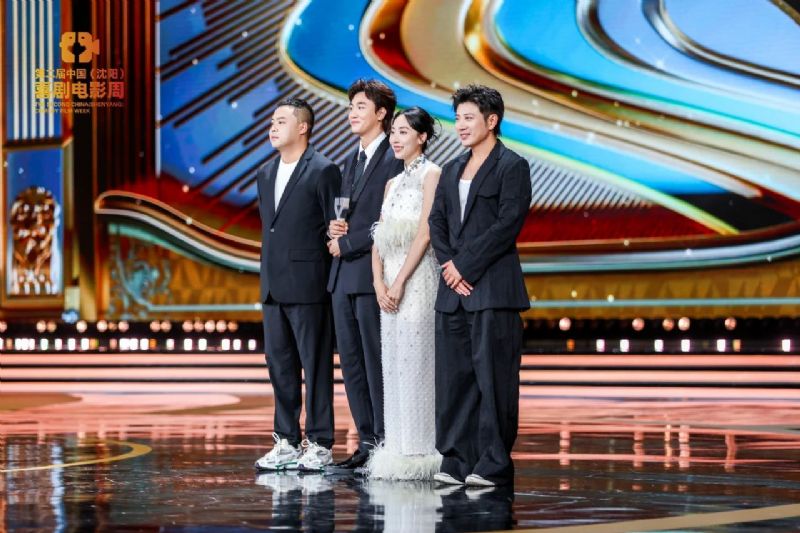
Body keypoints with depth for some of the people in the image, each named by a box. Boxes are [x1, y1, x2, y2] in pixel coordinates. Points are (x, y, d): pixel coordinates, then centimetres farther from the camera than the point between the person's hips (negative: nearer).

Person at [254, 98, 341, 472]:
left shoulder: (323, 171, -7)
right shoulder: (266, 174, 16)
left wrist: (330, 283, -10)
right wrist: (267, 278, 9)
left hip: (308, 286, -8)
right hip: (273, 286, 8)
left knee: (316, 365, -2)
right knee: (279, 364, 10)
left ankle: (319, 444, 1)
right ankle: (287, 442, 16)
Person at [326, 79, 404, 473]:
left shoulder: (394, 160, -10)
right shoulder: (352, 161, 20)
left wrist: (345, 244, -11)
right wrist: (335, 227, 3)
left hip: (372, 274, -9)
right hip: (343, 277, 9)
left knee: (377, 363, -5)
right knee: (351, 362, 9)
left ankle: (386, 445, 0)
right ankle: (367, 444, 15)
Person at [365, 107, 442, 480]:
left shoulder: (431, 175, -5)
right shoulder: (393, 183, 18)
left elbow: (424, 233, -12)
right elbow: (379, 238, 14)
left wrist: (399, 282, -15)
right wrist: (379, 282, -1)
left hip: (418, 278, -8)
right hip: (390, 283, 8)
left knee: (415, 362, -9)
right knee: (393, 364, 6)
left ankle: (419, 452, -6)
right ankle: (396, 449, 9)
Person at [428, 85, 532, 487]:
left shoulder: (512, 167, -3)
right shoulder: (452, 171, 19)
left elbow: (508, 224, -12)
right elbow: (437, 223, 13)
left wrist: (464, 266, -12)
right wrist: (450, 267, -3)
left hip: (494, 289, -7)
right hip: (454, 289, 7)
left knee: (493, 376, -6)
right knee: (453, 377, 6)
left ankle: (494, 465, -3)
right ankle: (456, 461, 10)